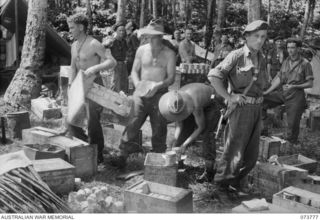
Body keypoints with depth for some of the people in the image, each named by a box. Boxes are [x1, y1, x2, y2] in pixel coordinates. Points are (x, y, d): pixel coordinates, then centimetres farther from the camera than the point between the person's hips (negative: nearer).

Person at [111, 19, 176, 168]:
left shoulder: (169, 54, 0)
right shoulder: (142, 50, 7)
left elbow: (171, 78, -3)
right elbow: (134, 71, 11)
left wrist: (158, 86, -21)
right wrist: (138, 84, -10)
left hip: (159, 95, -1)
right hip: (141, 93, 1)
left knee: (159, 129, 3)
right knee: (132, 125, -5)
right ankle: (122, 156, 2)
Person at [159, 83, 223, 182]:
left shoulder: (194, 104, -43)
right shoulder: (174, 102, -25)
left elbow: (201, 127, -30)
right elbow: (179, 125, -16)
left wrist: (185, 145, -29)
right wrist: (174, 145, -25)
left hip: (212, 103, -6)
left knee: (206, 132, -20)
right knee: (185, 129, -3)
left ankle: (209, 171, -20)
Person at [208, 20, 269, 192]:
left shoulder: (262, 59, 11)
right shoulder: (236, 56, -9)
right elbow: (213, 76, -14)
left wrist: (258, 100, 11)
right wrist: (228, 97, -15)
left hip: (256, 108, 7)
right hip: (240, 107, -7)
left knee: (251, 153, 12)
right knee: (234, 149, 0)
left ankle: (235, 180, 29)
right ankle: (221, 181, 19)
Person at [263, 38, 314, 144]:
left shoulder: (305, 64, -7)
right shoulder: (286, 62, 9)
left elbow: (310, 83, -5)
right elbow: (279, 78, 10)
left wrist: (294, 86, -17)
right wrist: (267, 91, 2)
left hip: (296, 95, -5)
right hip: (283, 93, 5)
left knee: (293, 123, -2)